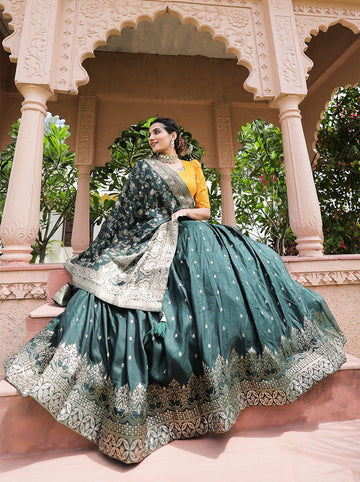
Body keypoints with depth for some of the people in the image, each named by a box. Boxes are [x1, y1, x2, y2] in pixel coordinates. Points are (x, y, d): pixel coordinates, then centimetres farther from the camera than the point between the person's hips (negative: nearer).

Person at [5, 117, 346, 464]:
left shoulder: (193, 168, 19)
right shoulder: (145, 168, 15)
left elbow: (206, 209, 13)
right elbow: (124, 211, 10)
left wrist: (183, 211, -7)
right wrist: (103, 251, 6)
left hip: (194, 240, 3)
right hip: (154, 244, -2)